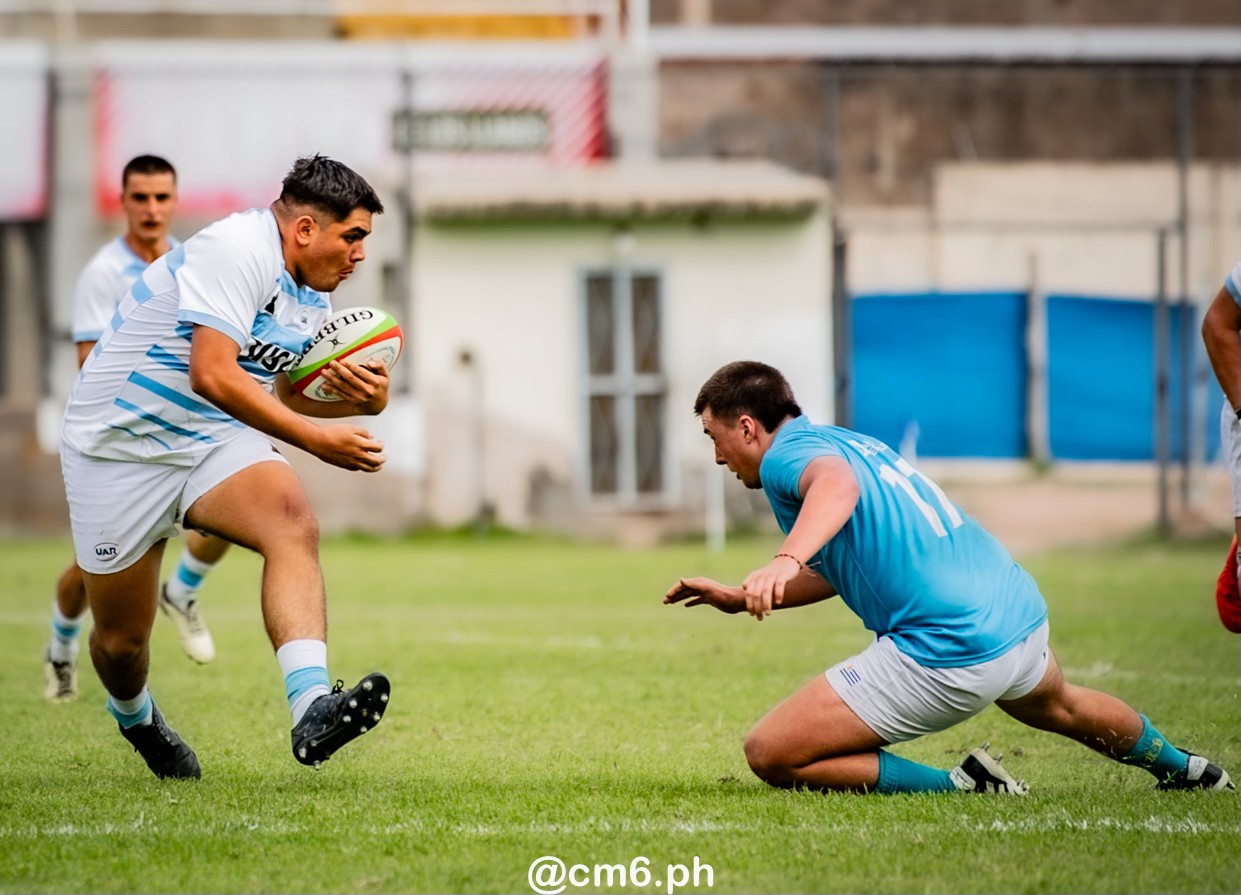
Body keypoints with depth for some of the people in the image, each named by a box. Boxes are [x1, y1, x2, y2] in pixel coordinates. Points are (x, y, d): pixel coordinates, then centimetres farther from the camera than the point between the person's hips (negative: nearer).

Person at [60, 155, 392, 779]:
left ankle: (311, 709, -42)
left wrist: (363, 397, 2)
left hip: (214, 442, 7)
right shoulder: (239, 252, -22)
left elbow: (286, 394, 22)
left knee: (293, 523, -27)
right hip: (122, 445, -7)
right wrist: (316, 438, -29)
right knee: (121, 640, 3)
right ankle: (133, 716, 41)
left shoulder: (311, 294, 8)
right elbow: (213, 377, -32)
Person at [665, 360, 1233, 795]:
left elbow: (838, 485, -35)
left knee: (770, 755, -8)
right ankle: (1183, 768, 66)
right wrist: (742, 598, 26)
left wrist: (784, 561, -50)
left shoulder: (787, 454, -8)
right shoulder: (851, 441, 20)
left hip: (947, 654, -10)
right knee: (1055, 705, 43)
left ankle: (962, 788, -9)